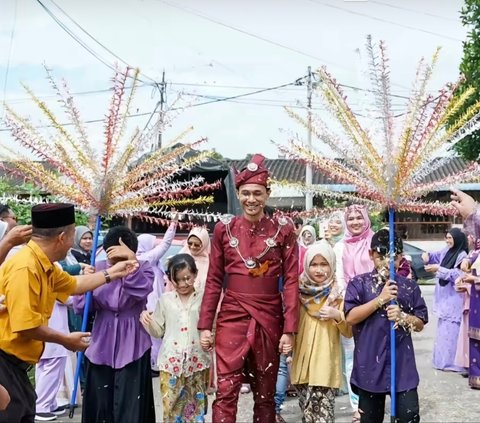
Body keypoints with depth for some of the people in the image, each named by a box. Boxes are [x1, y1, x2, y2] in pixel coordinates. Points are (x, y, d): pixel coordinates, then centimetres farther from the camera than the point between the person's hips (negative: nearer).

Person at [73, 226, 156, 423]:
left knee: (130, 404, -2)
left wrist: (131, 260, -36)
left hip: (132, 346, -3)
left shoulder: (144, 268, -6)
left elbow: (141, 291, -28)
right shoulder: (98, 268, 2)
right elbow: (80, 306, -2)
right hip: (101, 346, 3)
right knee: (99, 402, 11)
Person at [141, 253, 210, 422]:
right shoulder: (165, 300, 5)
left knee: (195, 405, 10)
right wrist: (147, 321, -9)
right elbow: (158, 332, 9)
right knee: (171, 405, 4)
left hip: (197, 361, -1)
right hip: (171, 361, 1)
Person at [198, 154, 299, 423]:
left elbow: (292, 281, -2)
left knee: (265, 393, 12)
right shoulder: (224, 228, 2)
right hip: (232, 317, 0)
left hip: (269, 319, 0)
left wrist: (289, 329, -7)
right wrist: (205, 325, 1)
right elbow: (214, 280, 5)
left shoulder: (283, 229, 0)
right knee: (226, 391, -6)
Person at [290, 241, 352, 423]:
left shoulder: (338, 294, 0)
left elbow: (349, 332, 2)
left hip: (326, 364, -2)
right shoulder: (299, 291, 4)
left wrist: (338, 316, -14)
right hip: (302, 362, 2)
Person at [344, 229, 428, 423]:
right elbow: (351, 317, -12)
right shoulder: (359, 283, -1)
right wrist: (380, 299, -16)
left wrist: (402, 316, -14)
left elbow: (420, 324, 6)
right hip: (369, 363, -1)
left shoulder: (410, 287, 5)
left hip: (402, 362, 1)